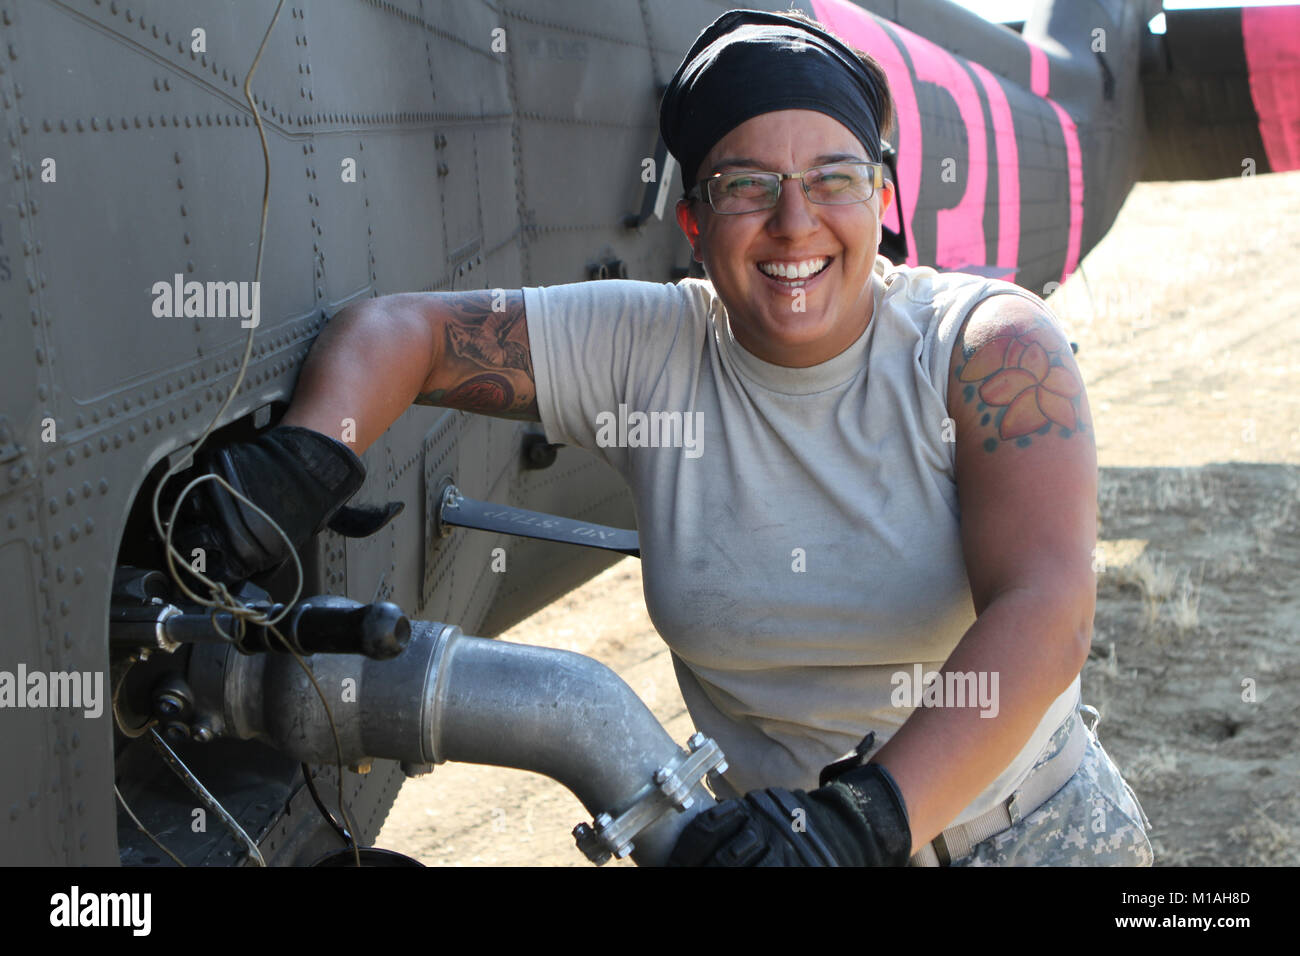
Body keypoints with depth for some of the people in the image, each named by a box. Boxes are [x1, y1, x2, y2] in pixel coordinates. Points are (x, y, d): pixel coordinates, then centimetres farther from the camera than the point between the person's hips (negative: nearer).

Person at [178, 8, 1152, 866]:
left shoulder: (989, 348, -14)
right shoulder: (648, 351, -6)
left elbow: (1045, 616, -26)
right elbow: (398, 328, -2)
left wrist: (869, 812, -38)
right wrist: (305, 457, -23)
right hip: (769, 830, 2)